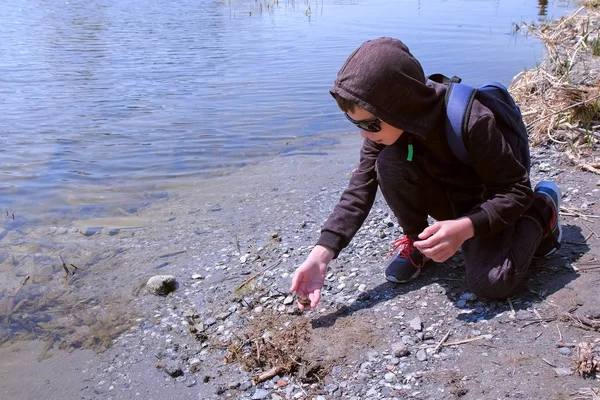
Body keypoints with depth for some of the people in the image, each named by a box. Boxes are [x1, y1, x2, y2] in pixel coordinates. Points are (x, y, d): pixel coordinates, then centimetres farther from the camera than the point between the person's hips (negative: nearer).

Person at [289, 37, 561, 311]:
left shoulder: (471, 122, -36)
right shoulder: (384, 125, -20)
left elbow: (516, 189, -27)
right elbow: (360, 190, -20)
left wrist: (465, 227, -43)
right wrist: (321, 255, -30)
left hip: (487, 205, -3)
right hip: (446, 195, 4)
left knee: (489, 284, -26)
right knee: (388, 162, -26)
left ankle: (540, 210, 2)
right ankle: (416, 240, -1)